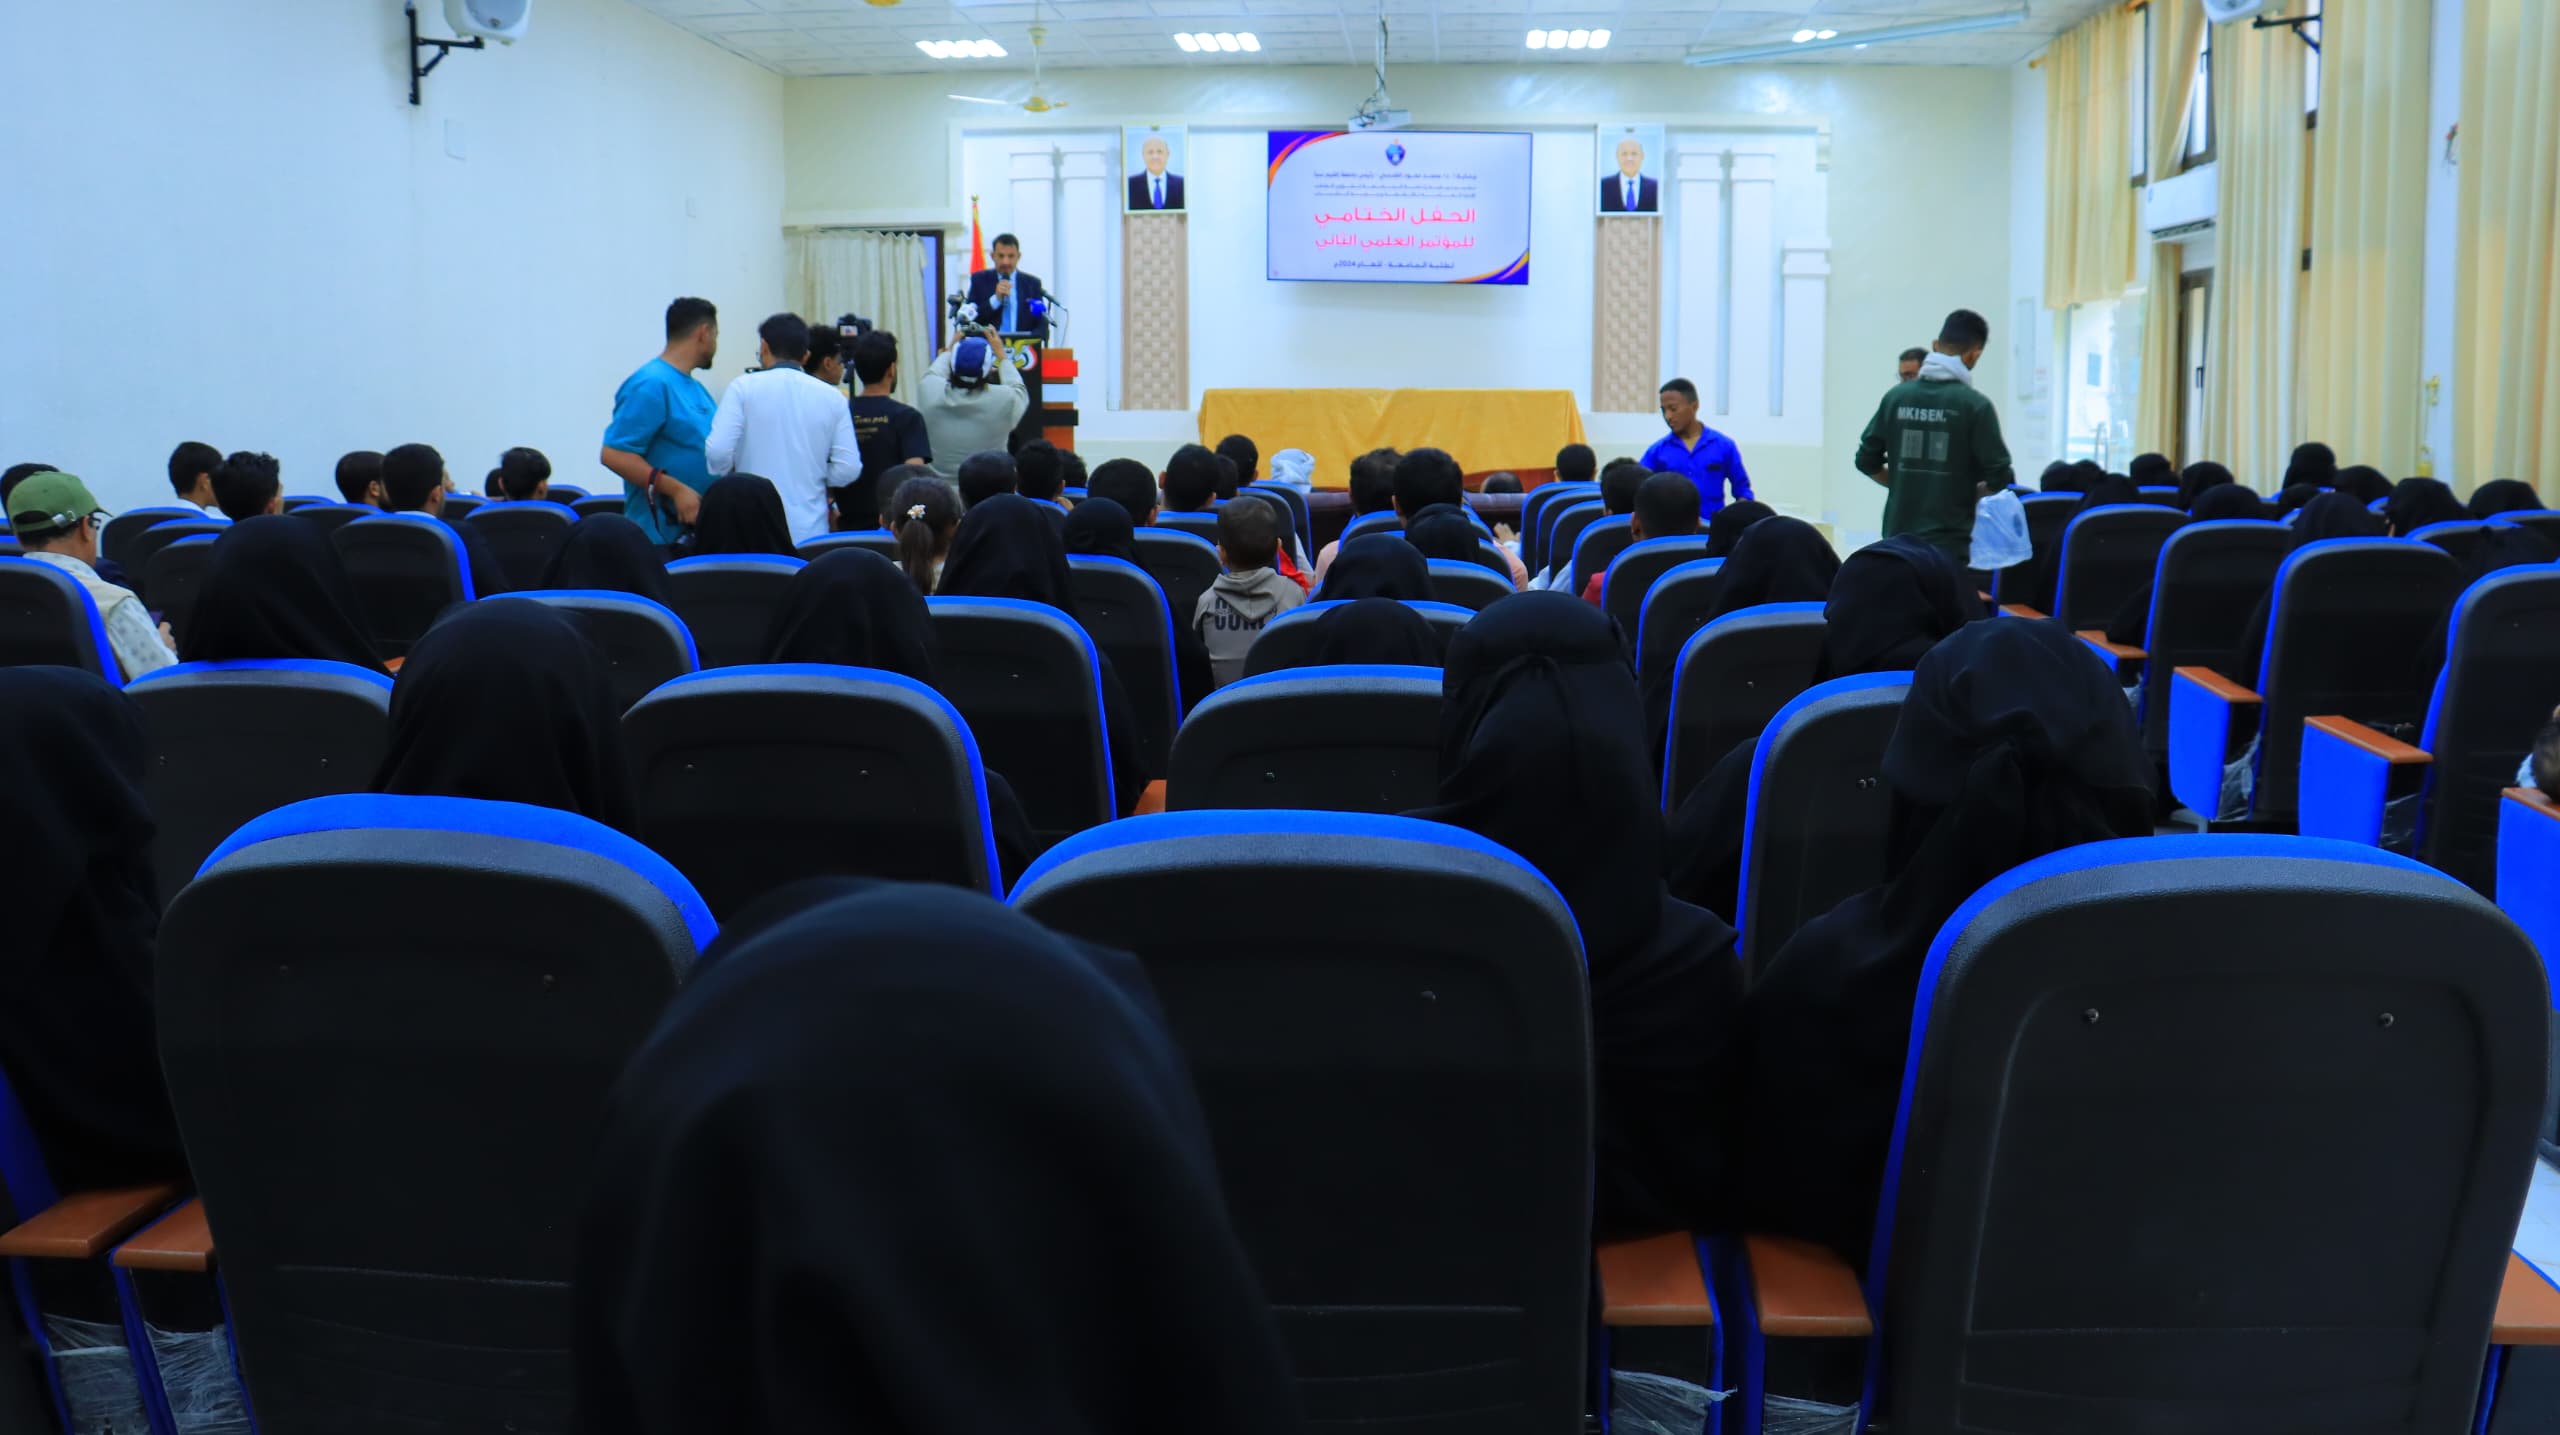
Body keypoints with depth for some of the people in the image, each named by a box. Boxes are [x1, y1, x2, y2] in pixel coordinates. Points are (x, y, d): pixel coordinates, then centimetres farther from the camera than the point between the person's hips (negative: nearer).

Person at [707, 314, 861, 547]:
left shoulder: (743, 387, -2)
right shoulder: (832, 397, 5)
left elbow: (717, 451, -10)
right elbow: (849, 469, 0)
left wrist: (728, 476, 11)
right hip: (811, 533, 2)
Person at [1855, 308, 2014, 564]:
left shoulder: (1896, 396, 2)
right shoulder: (1975, 404, -9)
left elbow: (1867, 460, 8)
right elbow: (1999, 478, -9)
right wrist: (1969, 494, 10)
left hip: (1899, 537, 4)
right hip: (1950, 542, -4)